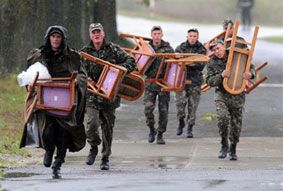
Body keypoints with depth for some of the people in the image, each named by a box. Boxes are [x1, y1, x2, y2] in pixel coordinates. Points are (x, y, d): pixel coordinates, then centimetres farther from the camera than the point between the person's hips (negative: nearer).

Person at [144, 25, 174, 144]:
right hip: (150, 83, 0)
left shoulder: (168, 48, 5)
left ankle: (160, 134, 14)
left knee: (163, 110, 1)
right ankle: (152, 129, 12)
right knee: (148, 108, -12)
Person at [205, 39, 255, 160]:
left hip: (237, 97, 1)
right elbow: (210, 81, -9)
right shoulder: (212, 63, -4)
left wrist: (250, 74, -17)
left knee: (236, 124, 5)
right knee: (223, 117, -26)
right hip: (221, 95, -1)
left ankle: (233, 150, 25)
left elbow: (251, 67, 7)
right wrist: (221, 76, -27)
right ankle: (224, 145, -6)